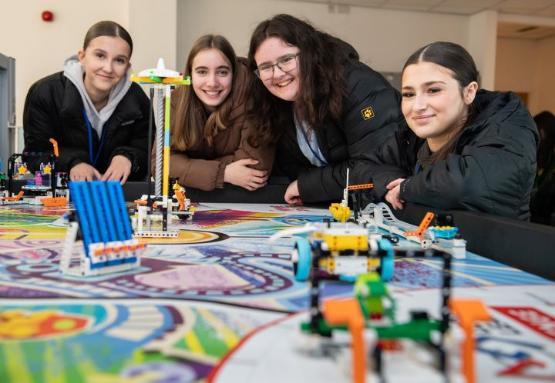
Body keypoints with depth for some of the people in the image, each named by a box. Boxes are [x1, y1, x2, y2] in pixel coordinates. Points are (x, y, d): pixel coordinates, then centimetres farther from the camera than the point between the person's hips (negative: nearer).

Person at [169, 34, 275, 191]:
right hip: (188, 193, 2)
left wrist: (190, 167, -17)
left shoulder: (249, 96, -20)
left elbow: (257, 162, -24)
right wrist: (223, 172, -27)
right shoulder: (175, 101, -11)